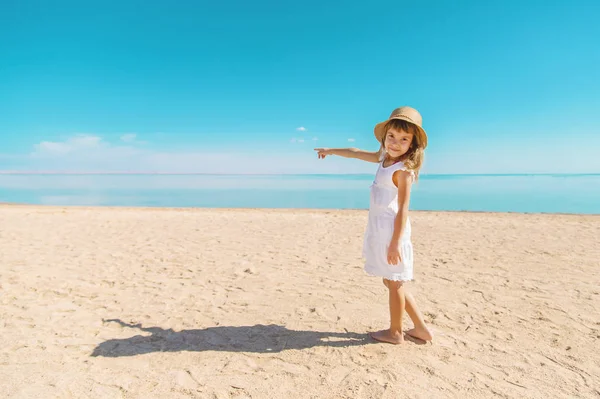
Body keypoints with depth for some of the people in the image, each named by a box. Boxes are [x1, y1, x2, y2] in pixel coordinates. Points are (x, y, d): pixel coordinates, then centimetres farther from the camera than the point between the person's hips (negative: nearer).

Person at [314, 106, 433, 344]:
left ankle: (395, 332, 23)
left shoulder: (403, 170, -14)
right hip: (380, 230, 10)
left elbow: (403, 208, -18)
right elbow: (357, 153, 26)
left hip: (392, 231, -10)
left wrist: (395, 243, -21)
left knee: (394, 283, 5)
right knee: (392, 282, 17)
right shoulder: (385, 159, 12)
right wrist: (332, 151, 39)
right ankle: (420, 328, 27)